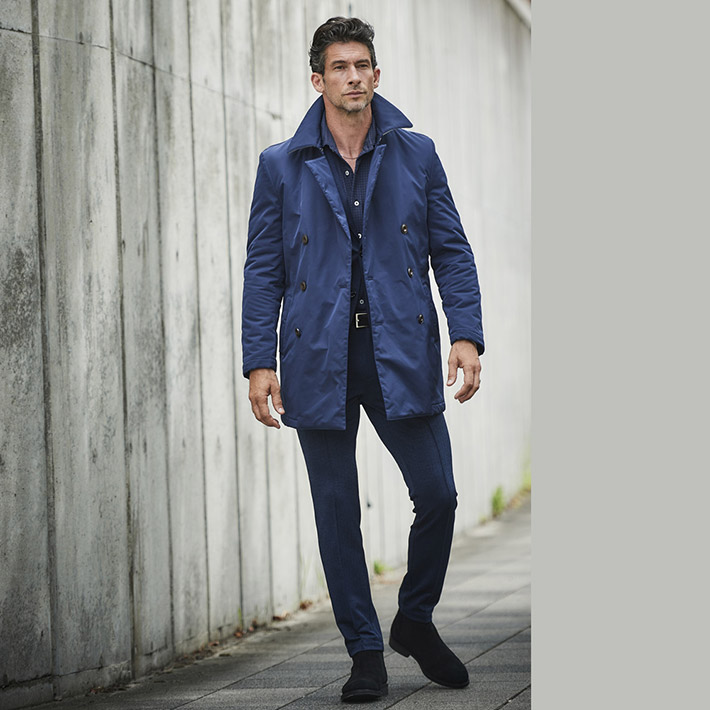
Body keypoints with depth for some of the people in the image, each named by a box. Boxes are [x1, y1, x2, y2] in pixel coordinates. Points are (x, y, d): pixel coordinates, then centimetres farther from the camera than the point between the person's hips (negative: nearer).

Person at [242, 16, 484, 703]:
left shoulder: (415, 155, 8)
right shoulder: (281, 166, 7)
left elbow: (451, 251, 7)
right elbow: (263, 269, 6)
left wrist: (467, 335, -5)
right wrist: (259, 361, -2)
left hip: (403, 354, 0)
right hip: (319, 361, 0)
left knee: (438, 494, -5)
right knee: (337, 512, 2)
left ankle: (415, 621, 20)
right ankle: (365, 653, 13)